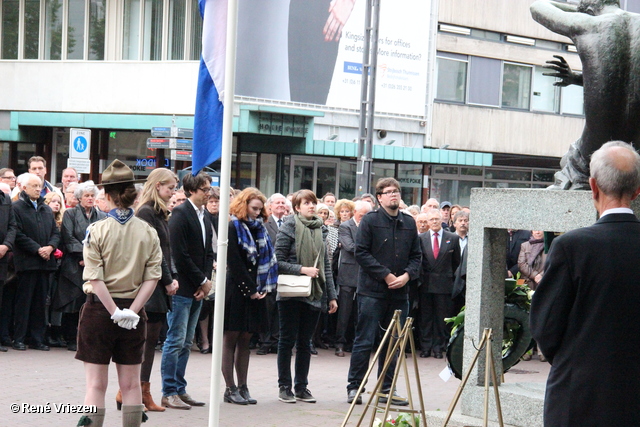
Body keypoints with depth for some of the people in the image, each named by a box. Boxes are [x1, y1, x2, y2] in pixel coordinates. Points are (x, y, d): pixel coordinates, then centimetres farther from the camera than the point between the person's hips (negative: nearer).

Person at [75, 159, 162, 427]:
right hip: (135, 312, 3)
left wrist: (116, 312, -12)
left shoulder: (96, 231, -10)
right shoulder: (148, 233, 0)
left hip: (100, 308, -3)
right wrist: (131, 311, -8)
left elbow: (95, 279, -15)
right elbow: (152, 278, -5)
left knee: (96, 384, 2)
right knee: (131, 384, 10)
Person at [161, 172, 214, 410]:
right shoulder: (180, 213, -11)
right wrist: (202, 280, -10)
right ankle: (169, 393, 0)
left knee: (186, 343, 11)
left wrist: (207, 280, 1)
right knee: (176, 341, -5)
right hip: (182, 287, -8)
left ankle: (180, 390, 16)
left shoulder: (205, 216, 15)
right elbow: (180, 254, -15)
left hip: (198, 290, 8)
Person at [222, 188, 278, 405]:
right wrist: (249, 290, -11)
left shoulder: (259, 229, 15)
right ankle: (230, 389, 0)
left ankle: (242, 387, 10)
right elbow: (235, 264, -11)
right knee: (231, 338, -1)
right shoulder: (233, 228, -6)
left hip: (254, 292, 7)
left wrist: (262, 288, 1)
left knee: (245, 339, 8)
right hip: (235, 290, -7)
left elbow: (267, 259, 13)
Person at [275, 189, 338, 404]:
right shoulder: (289, 227, -5)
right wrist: (302, 269, -17)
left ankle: (301, 387, 16)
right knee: (288, 340, 2)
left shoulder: (320, 229, 10)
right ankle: (285, 387, 9)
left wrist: (331, 296, 10)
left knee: (305, 342, 9)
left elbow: (326, 264, 13)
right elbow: (278, 261, -8)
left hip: (314, 295, 5)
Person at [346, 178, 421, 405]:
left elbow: (416, 255, 14)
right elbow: (361, 252, -9)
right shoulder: (370, 220, -4)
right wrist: (386, 275, -14)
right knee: (364, 342, -2)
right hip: (372, 290, -5)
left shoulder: (409, 223, 10)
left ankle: (387, 389, 16)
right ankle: (354, 387, 6)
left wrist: (407, 275, -6)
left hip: (399, 292, 5)